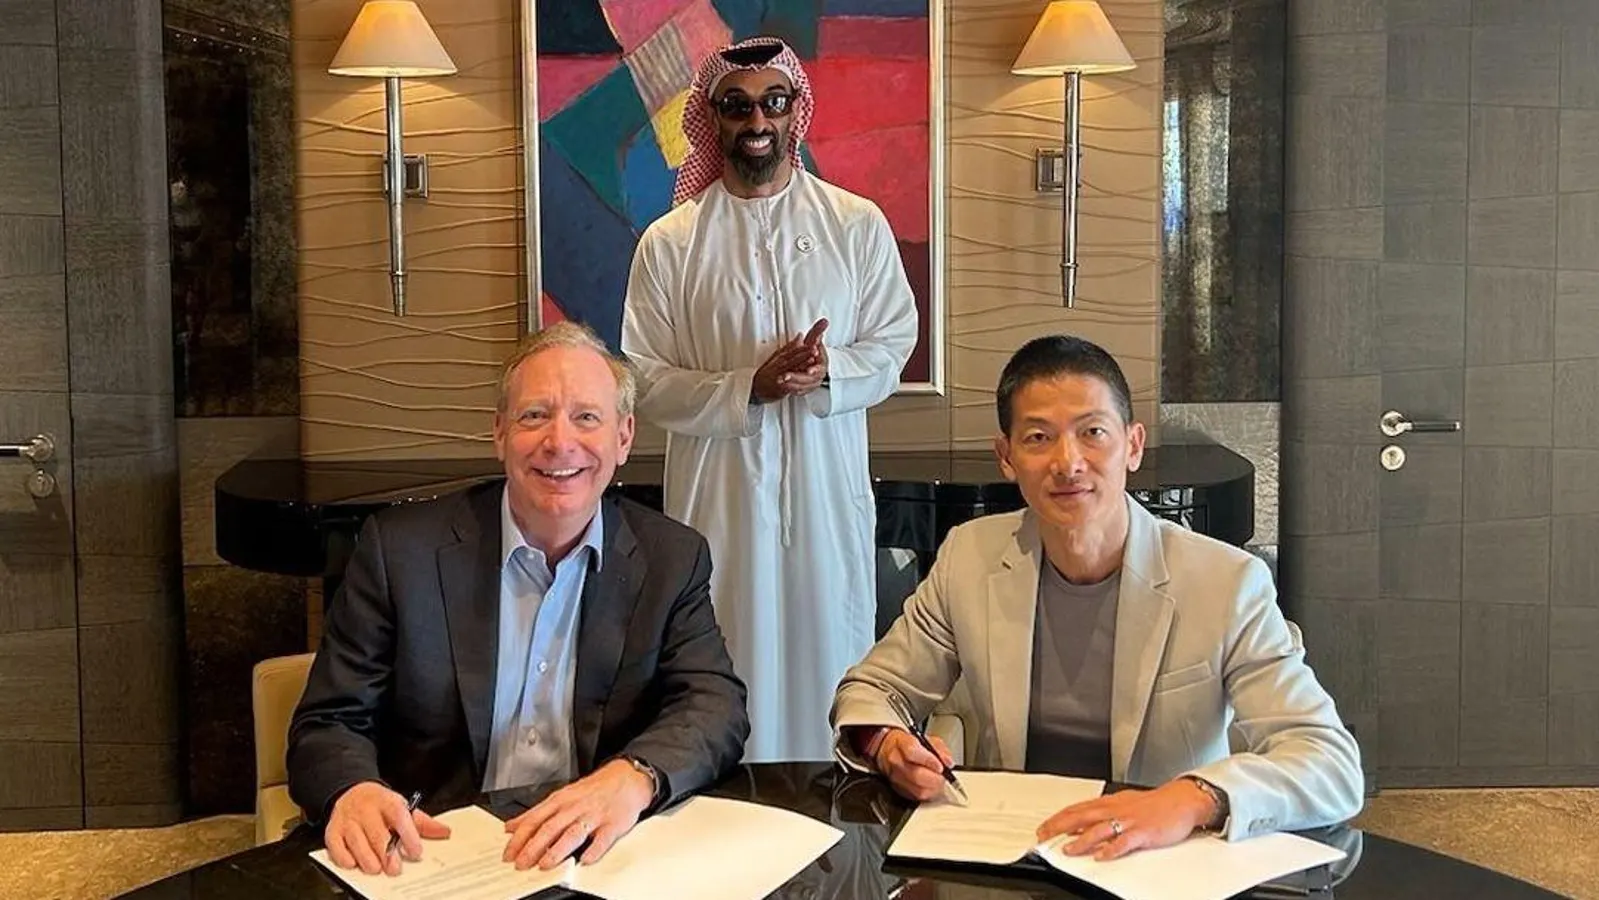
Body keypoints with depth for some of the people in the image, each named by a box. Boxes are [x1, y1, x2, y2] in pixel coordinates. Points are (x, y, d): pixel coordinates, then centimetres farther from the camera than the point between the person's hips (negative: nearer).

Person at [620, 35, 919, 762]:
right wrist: (749, 388, -17)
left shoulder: (858, 225, 3)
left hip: (828, 490, 1)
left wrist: (829, 370, -17)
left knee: (830, 659, 8)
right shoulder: (669, 241, 0)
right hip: (718, 491, -1)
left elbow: (894, 344, 4)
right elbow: (645, 382, -2)